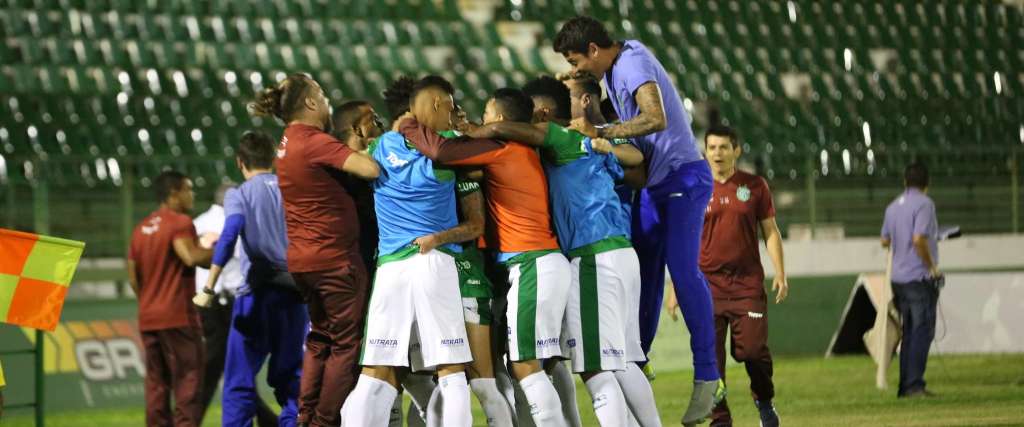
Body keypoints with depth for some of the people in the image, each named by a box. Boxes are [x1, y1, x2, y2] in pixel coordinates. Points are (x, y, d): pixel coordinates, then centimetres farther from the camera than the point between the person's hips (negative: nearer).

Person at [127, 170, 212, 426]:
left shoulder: (141, 228, 16)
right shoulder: (180, 222, -8)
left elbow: (133, 278, 17)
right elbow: (191, 257, -26)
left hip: (148, 319, 7)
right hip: (178, 317, -7)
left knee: (156, 383, 8)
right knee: (187, 379, -6)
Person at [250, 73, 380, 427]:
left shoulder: (290, 141, 10)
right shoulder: (315, 142, -19)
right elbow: (370, 169, -29)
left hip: (302, 259, 9)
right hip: (336, 255, -9)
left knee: (320, 338, 21)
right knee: (348, 343, 0)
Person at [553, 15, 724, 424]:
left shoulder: (634, 65, -19)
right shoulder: (614, 67, 10)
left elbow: (656, 119, -33)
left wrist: (600, 132, -34)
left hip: (683, 176, -9)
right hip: (652, 181, 9)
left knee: (682, 268, -17)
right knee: (644, 271, 8)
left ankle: (707, 377, -16)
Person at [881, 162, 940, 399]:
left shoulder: (893, 206, 13)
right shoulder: (924, 204, -10)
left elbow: (885, 240, 21)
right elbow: (919, 239, -20)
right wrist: (933, 267, -12)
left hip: (898, 279, 8)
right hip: (920, 277, -8)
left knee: (909, 332, 13)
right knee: (922, 332, -7)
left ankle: (905, 386, 13)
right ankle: (915, 385, -12)